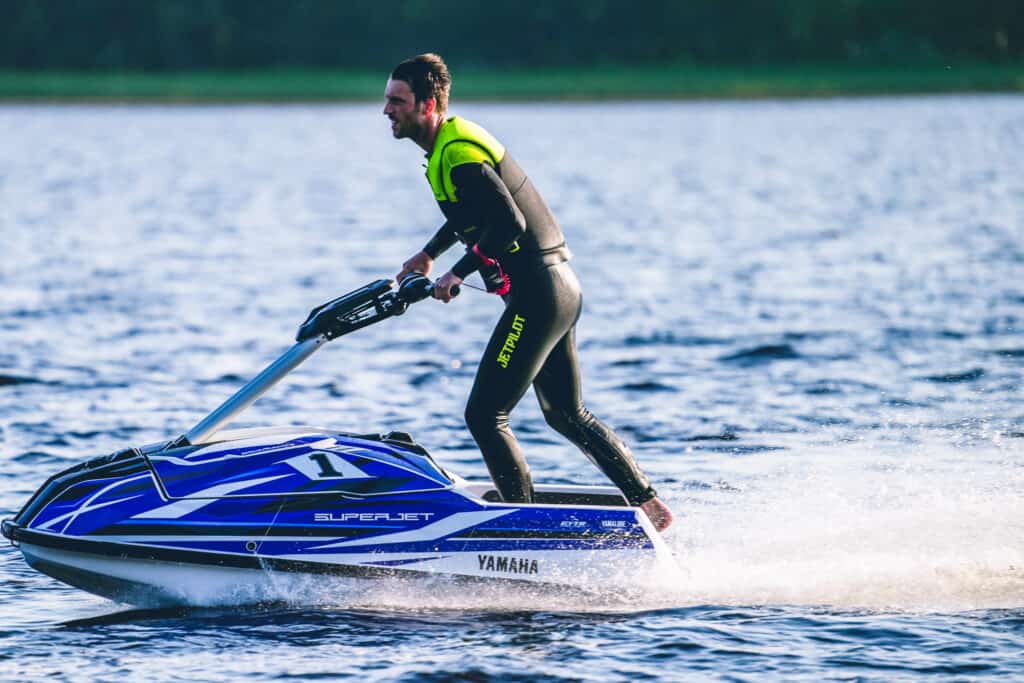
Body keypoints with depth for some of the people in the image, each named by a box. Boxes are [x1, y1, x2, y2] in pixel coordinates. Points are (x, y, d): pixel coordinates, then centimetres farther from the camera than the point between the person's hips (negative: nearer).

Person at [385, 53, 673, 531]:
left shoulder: (457, 155, -18)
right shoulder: (456, 140, 12)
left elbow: (509, 224, -28)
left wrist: (458, 273, -18)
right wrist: (429, 254, 38)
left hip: (536, 295, -11)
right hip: (559, 288, 11)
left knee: (485, 415, -7)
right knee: (566, 414, 20)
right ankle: (649, 504, 21)